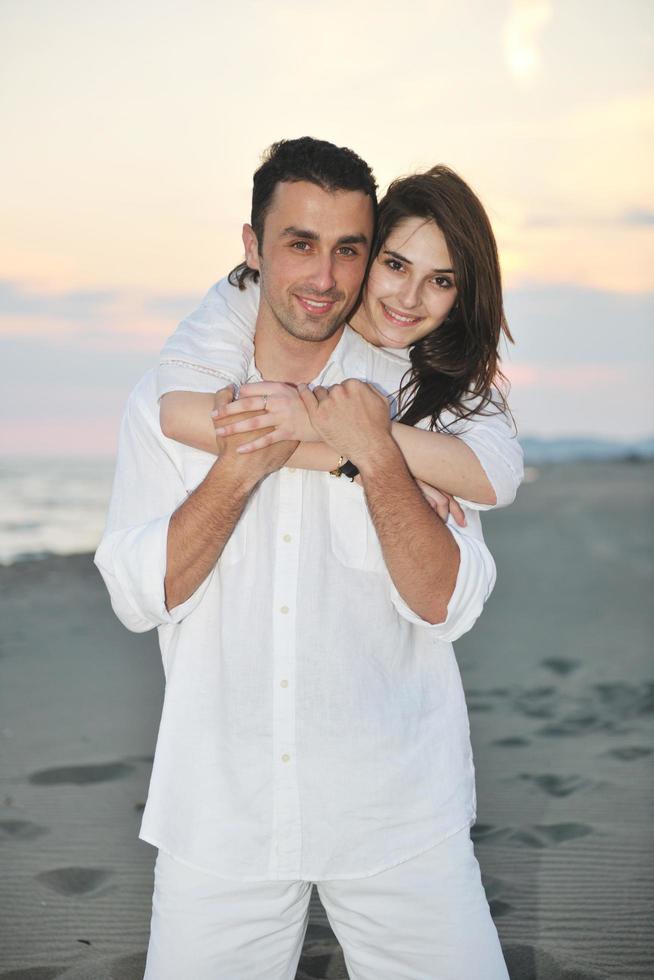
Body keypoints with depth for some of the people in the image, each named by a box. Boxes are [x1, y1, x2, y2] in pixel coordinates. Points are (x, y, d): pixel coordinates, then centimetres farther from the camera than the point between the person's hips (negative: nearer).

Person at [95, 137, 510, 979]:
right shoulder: (169, 398, 2)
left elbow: (447, 607, -8)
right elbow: (139, 598, -6)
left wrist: (377, 460, -20)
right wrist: (240, 467, -16)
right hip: (219, 812, 1)